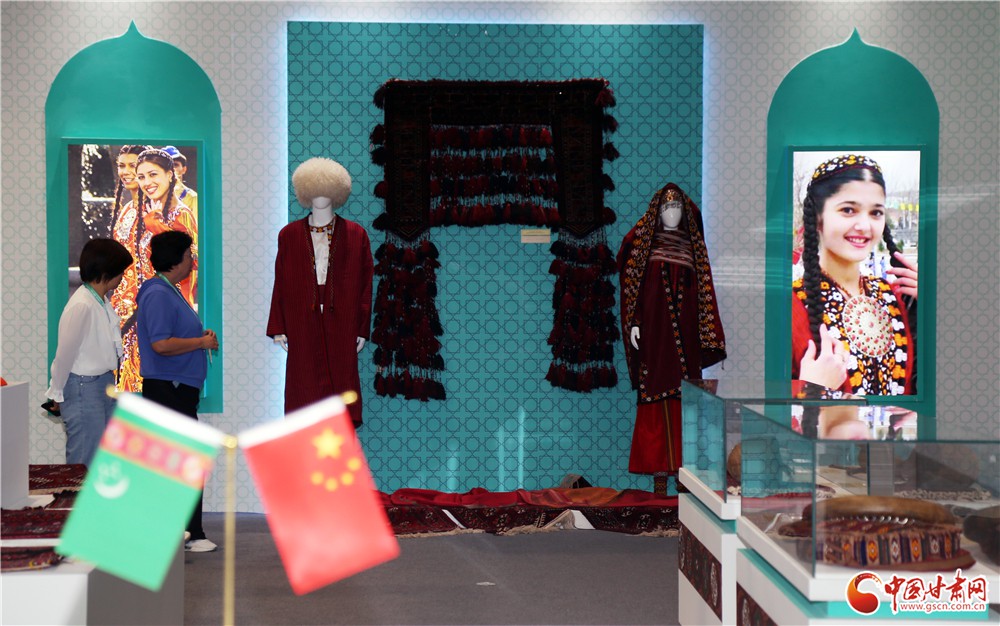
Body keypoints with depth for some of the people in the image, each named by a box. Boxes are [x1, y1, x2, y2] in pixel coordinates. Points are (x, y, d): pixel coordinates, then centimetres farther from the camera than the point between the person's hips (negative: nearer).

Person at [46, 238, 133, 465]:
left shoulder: (103, 302, 6)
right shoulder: (81, 306, -20)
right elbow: (65, 353, -14)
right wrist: (56, 394, -4)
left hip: (104, 384, 9)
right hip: (84, 388, -9)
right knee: (84, 462, -2)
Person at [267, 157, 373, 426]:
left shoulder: (355, 235, 6)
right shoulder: (289, 235, 8)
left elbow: (365, 284, 4)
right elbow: (281, 284, 7)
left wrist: (361, 330, -1)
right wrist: (279, 328, 2)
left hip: (341, 324, 0)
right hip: (303, 326, 1)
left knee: (342, 380, -1)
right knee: (305, 388, -1)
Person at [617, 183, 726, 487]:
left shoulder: (693, 246, 13)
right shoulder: (644, 241, 6)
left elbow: (703, 291, 11)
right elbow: (630, 283, 2)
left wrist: (706, 335, 3)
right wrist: (633, 323, -8)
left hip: (685, 331, 2)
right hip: (654, 329, -2)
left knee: (684, 399, 0)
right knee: (656, 397, -4)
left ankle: (683, 464, 4)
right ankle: (659, 468, -2)